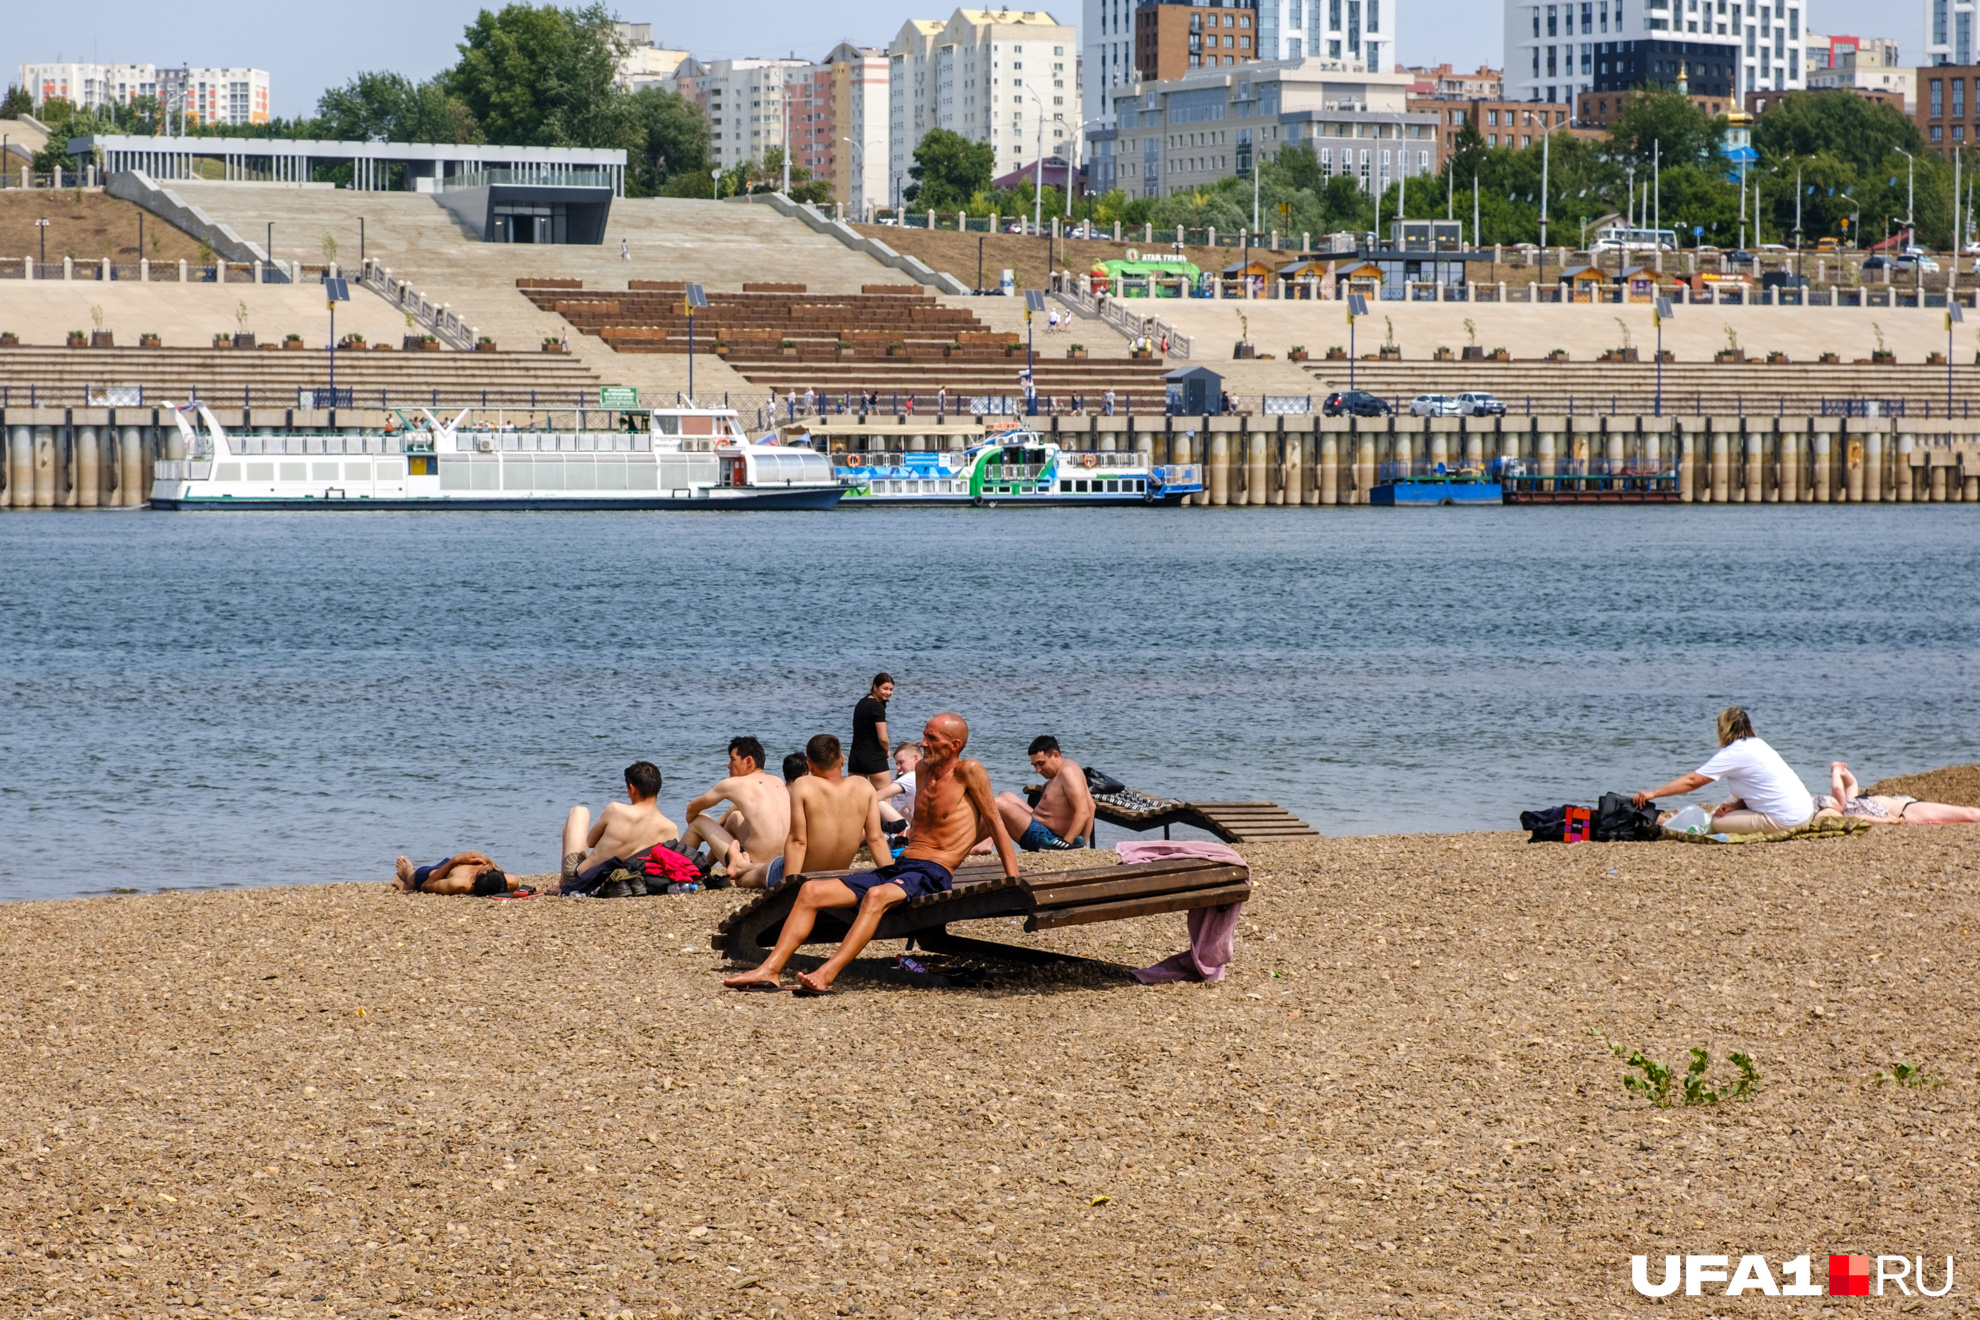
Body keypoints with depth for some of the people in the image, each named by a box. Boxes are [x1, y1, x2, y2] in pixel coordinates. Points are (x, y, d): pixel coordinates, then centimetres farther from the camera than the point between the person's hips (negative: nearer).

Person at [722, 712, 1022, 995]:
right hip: (898, 866, 8)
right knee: (811, 891, -8)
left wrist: (1015, 881, -1)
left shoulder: (969, 772, -1)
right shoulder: (922, 771, 20)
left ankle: (826, 975, -53)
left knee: (876, 896, -40)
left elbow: (993, 822, 2)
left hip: (931, 875, -8)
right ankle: (770, 970, -17)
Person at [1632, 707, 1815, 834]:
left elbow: (1692, 781, -12)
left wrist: (1653, 793, -9)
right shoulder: (1757, 744, 13)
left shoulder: (1734, 754, -13)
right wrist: (1735, 805, 3)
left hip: (1785, 819, -9)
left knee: (1715, 822, -8)